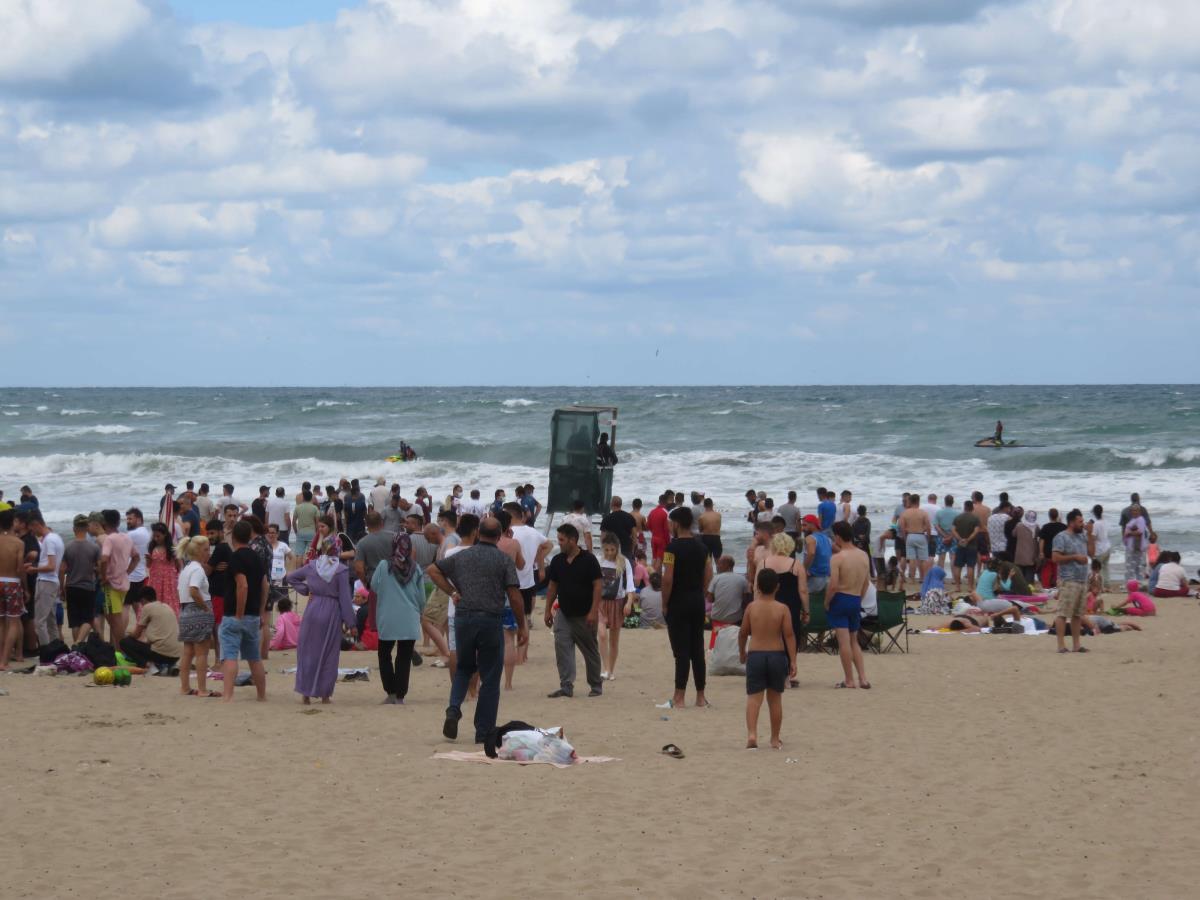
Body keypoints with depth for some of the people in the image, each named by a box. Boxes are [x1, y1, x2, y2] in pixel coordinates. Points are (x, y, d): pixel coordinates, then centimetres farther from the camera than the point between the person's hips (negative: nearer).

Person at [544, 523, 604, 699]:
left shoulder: (588, 560, -11)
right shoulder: (557, 561, 4)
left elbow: (598, 585, -12)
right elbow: (552, 586, 12)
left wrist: (593, 611, -18)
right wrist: (548, 610, 9)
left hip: (584, 616, -4)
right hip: (563, 614, 4)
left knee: (590, 651, 8)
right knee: (562, 648, -7)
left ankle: (596, 686, 21)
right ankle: (566, 687, -6)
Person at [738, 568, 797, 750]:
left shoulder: (751, 607, -1)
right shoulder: (782, 609, -3)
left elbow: (743, 633, 6)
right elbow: (789, 635, -7)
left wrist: (742, 653, 23)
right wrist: (793, 661, -5)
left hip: (755, 655, -1)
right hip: (777, 655, 1)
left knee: (753, 697, -2)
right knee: (775, 698, 13)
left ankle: (751, 734, -22)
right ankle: (775, 739, 20)